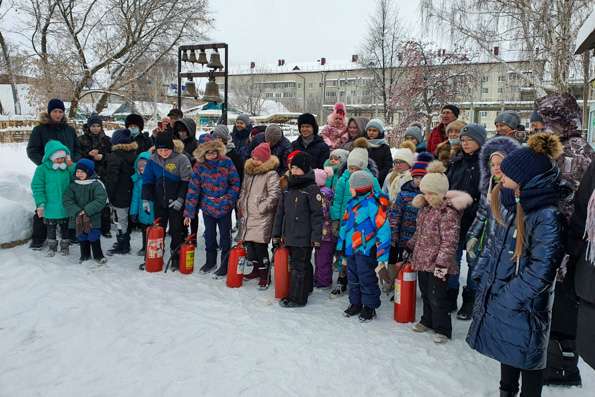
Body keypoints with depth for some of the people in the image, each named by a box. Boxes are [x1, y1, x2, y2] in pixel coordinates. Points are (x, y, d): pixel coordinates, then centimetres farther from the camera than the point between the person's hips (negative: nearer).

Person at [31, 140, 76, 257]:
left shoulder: (68, 168, -2)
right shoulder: (42, 169, -10)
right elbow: (37, 188, -9)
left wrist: (72, 166, -16)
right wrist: (41, 204, -13)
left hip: (66, 207, 2)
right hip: (50, 208, -1)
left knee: (65, 228, 17)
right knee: (51, 229, 16)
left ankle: (65, 246, 34)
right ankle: (52, 247, 34)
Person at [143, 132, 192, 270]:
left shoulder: (181, 159, -12)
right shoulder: (153, 160, 0)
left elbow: (187, 181, -11)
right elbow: (147, 181, 6)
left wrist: (181, 199, -16)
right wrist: (146, 199, -1)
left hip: (176, 203, -4)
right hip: (159, 201, 4)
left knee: (177, 231, 3)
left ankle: (176, 258, 15)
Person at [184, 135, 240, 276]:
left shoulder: (226, 162, -13)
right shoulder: (199, 166, -8)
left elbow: (235, 183, -5)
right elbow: (193, 189, -7)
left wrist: (227, 199, -15)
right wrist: (188, 212, -8)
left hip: (224, 207, -2)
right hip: (207, 207, 3)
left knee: (225, 236, 7)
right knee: (209, 235, 17)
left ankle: (225, 265, 22)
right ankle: (210, 261, 36)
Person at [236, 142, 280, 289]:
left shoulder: (271, 174, -10)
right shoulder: (248, 172, 16)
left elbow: (274, 194, -18)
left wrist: (263, 207, -16)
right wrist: (241, 204, 18)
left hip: (262, 217, -8)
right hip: (247, 214, 8)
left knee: (260, 245, -8)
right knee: (249, 243, 13)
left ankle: (265, 275, 5)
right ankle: (256, 269, 32)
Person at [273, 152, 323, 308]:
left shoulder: (312, 189, -10)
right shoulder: (288, 189, 11)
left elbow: (317, 215, -13)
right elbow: (280, 212, 15)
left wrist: (316, 237, -15)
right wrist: (276, 234, 14)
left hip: (304, 237, -7)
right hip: (289, 235, 7)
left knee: (298, 266, -2)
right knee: (303, 264, 19)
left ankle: (297, 298, 7)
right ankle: (305, 289, 33)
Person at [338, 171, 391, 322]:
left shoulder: (372, 203, -18)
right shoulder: (352, 203, 8)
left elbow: (383, 228, -21)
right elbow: (345, 224, 18)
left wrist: (382, 254, -22)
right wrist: (341, 245, 19)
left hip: (366, 250, -8)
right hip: (351, 249, 8)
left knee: (367, 280, 4)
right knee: (353, 279, 18)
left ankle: (369, 307, 20)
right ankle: (355, 304, 34)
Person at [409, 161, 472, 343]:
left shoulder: (448, 212, -19)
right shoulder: (425, 209, 8)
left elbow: (449, 241, -23)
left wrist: (442, 262, -25)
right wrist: (411, 246, 23)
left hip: (436, 263, -8)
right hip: (422, 259, 8)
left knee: (437, 297, 0)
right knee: (425, 293, 20)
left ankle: (442, 329, 16)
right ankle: (427, 321, 38)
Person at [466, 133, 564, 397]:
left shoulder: (547, 216, -22)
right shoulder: (507, 204, 2)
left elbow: (541, 269, -22)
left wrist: (508, 298, -16)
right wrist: (486, 280, 6)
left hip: (525, 307, -7)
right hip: (498, 296, 8)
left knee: (527, 356, 11)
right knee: (506, 350, 24)